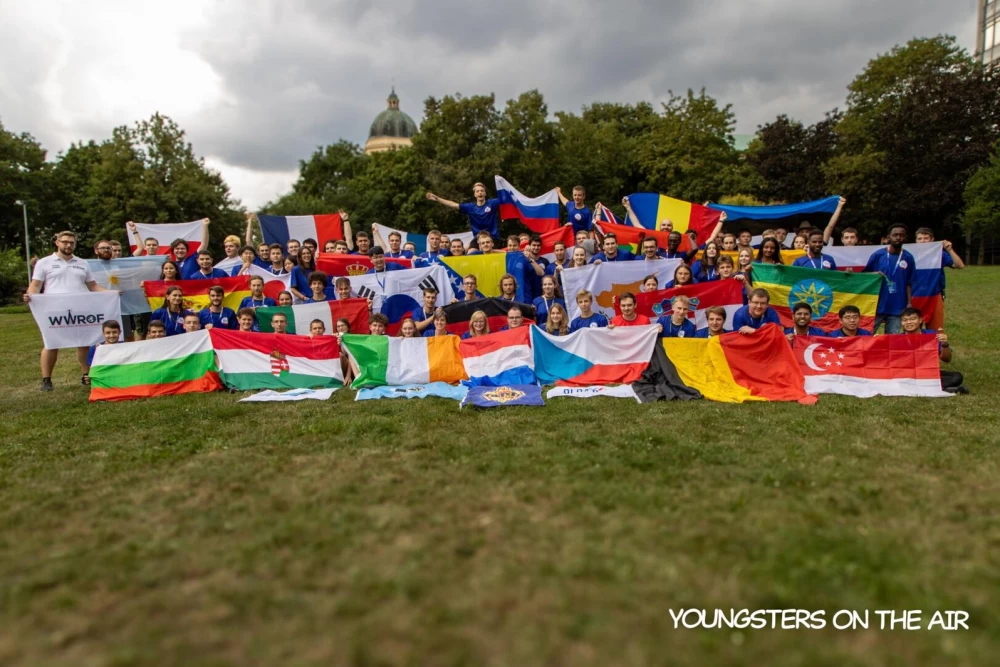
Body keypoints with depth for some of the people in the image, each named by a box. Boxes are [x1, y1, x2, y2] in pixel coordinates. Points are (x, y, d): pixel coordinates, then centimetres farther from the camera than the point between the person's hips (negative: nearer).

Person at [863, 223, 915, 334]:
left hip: (897, 307, 1)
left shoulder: (908, 258, 2)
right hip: (877, 305, -1)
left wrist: (909, 303, 0)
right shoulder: (877, 255, -3)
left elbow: (909, 283, 6)